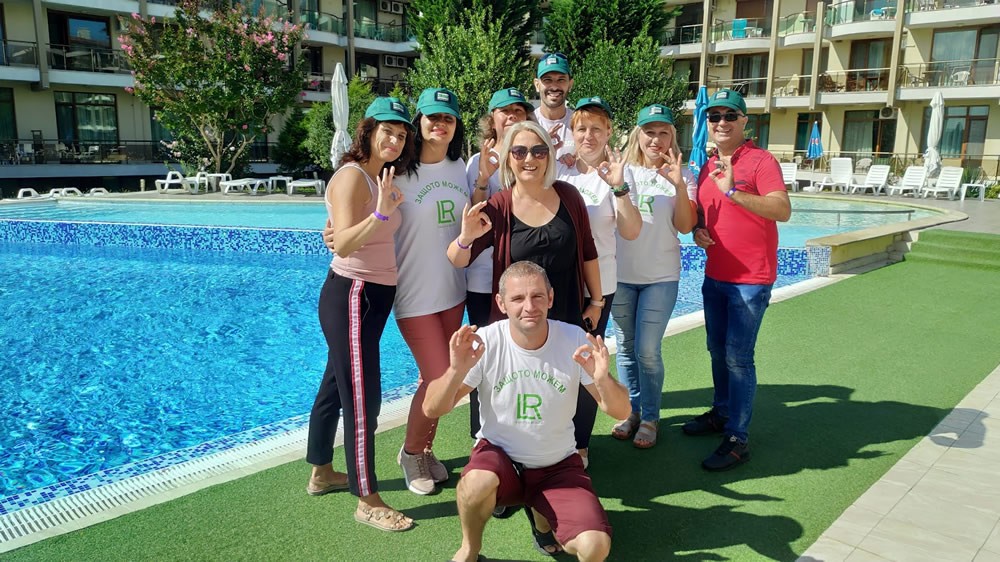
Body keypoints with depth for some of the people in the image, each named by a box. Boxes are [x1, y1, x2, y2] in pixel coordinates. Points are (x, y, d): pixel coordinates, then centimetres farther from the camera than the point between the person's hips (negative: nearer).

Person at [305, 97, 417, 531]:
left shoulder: (382, 178, 12)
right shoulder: (352, 176, -14)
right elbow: (343, 244, -24)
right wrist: (380, 213, -35)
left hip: (375, 295, 9)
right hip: (351, 295, -9)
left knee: (336, 386, 19)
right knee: (362, 397, -5)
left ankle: (321, 474, 33)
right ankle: (367, 502, 5)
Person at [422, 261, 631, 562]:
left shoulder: (574, 340, -15)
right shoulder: (485, 341, -17)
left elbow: (620, 411, -12)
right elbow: (432, 410, -16)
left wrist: (602, 379, -35)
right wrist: (456, 371, -37)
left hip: (558, 465, 1)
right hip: (499, 454, -1)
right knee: (478, 482, -35)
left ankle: (543, 517, 15)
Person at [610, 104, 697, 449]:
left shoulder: (681, 174, 1)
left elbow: (685, 226, -10)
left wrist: (679, 185, -22)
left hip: (661, 276, -2)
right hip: (620, 273, 2)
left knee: (647, 350, -4)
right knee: (625, 346, 11)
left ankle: (649, 417, 14)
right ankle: (630, 410, 27)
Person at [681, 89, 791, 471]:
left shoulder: (761, 161, -10)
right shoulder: (707, 166, 12)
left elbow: (783, 211, -22)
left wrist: (733, 191, -29)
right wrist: (697, 230, 2)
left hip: (751, 279, -7)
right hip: (715, 275, 7)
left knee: (737, 357, -7)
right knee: (718, 350, 17)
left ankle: (737, 439, 2)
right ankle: (721, 412, 34)